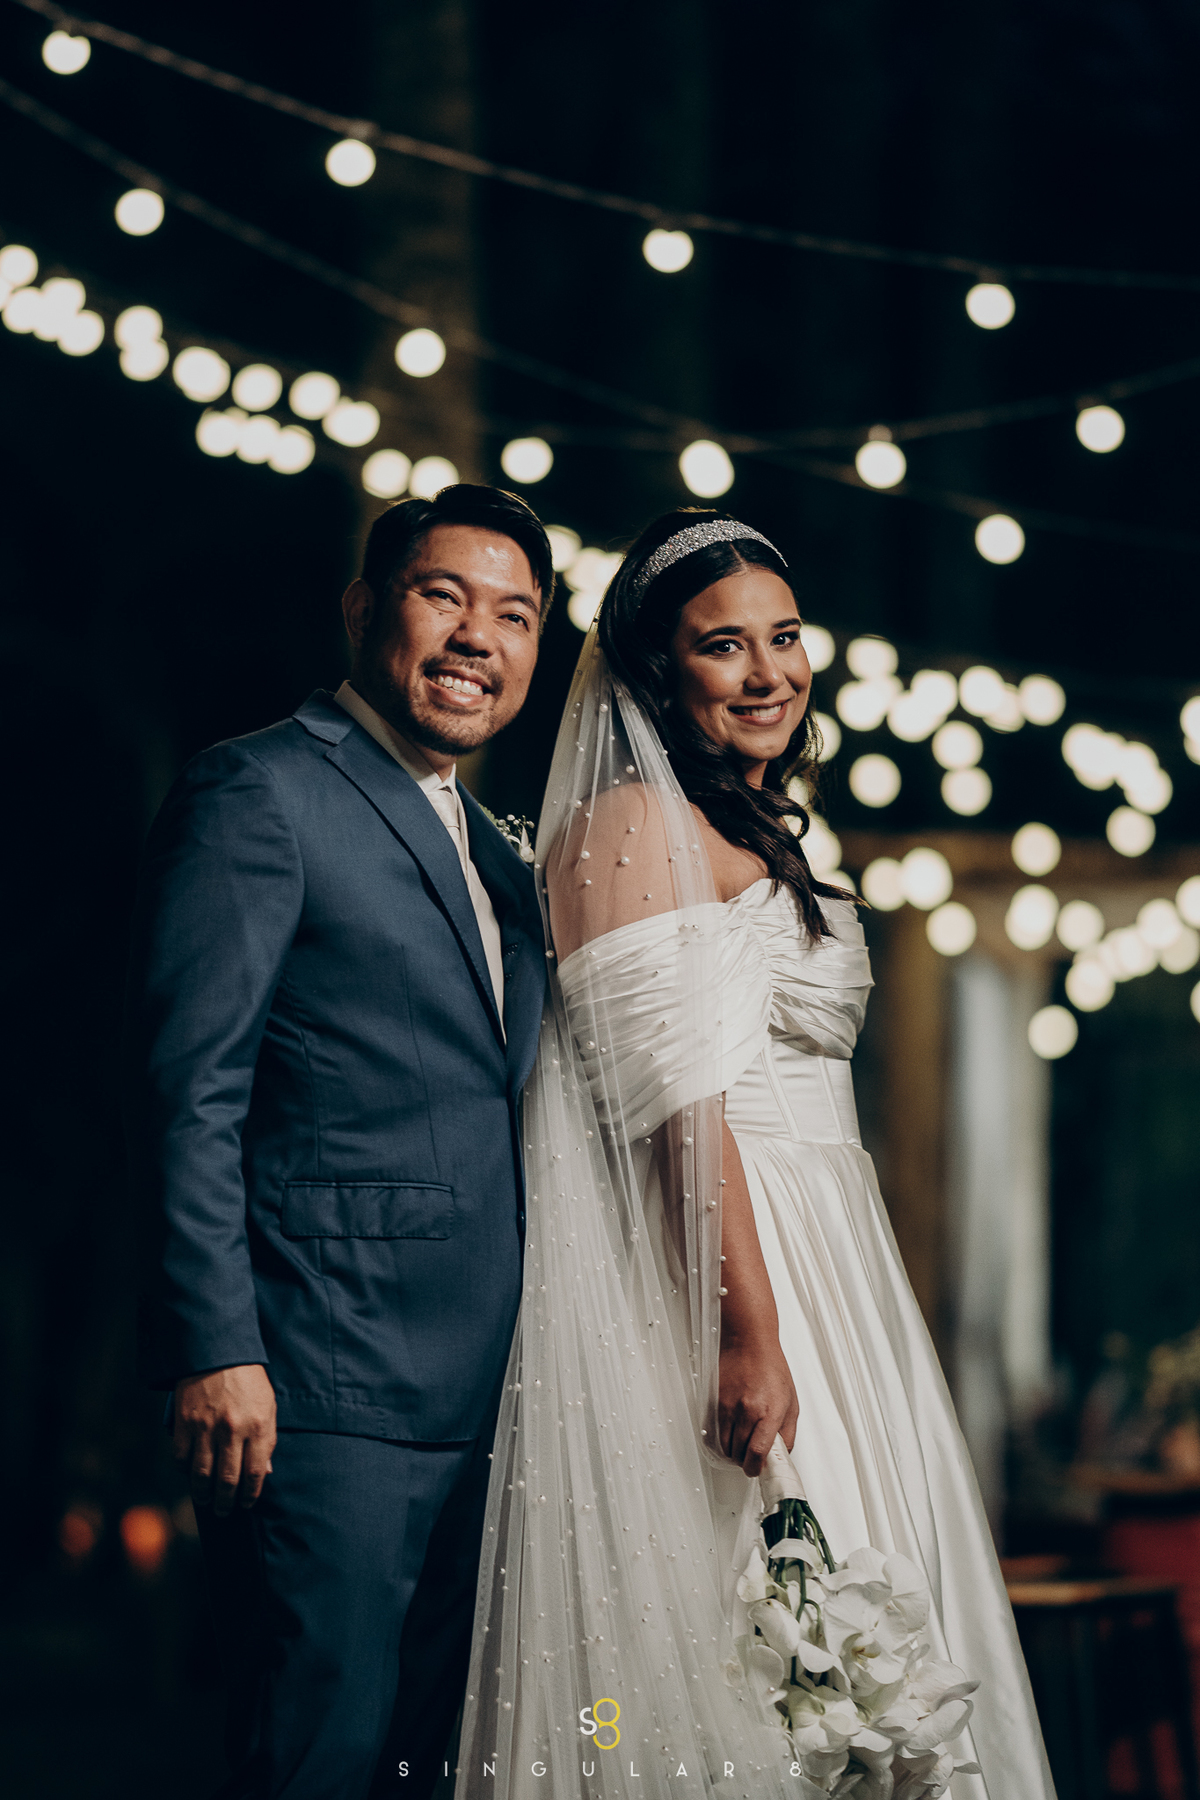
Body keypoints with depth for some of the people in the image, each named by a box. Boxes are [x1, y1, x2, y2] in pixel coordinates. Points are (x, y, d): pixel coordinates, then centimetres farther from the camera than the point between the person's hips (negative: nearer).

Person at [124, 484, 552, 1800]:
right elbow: (187, 1090, -12)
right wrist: (216, 1349, -19)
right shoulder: (260, 793, -5)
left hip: (470, 1399, 8)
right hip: (319, 1393, -8)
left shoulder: (493, 855, 21)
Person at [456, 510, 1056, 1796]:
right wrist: (747, 1332, -24)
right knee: (731, 1646, -10)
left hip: (814, 1256, 9)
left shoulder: (760, 841, 21)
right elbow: (676, 1103, -18)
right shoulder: (631, 823, -8)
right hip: (696, 1268, -9)